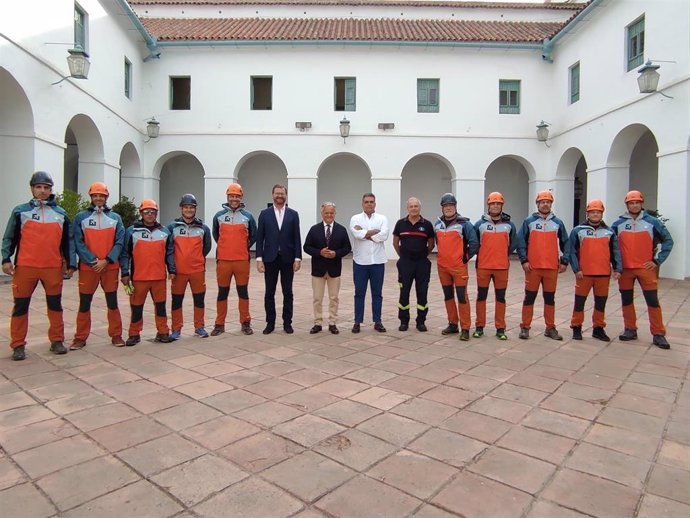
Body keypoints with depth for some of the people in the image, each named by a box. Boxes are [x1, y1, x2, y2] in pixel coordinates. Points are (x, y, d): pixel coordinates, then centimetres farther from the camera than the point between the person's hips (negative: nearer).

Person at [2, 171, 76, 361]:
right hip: (25, 267, -2)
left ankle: (57, 340, 20)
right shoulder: (20, 211, 3)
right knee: (21, 306, 4)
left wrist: (71, 263, 7)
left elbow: (67, 241, 11)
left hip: (53, 267, 2)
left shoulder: (60, 213, 9)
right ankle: (18, 345, 14)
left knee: (55, 304, 9)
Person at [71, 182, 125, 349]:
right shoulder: (81, 217, 4)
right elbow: (78, 243, -3)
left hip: (110, 267, 1)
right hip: (87, 267, 0)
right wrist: (93, 260, -14)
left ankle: (116, 335, 15)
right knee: (84, 303, 5)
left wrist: (106, 261, -11)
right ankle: (80, 337, 17)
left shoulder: (115, 217, 7)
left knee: (112, 302, 5)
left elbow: (119, 243, 0)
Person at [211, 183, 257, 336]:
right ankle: (220, 324, 16)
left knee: (243, 292, 6)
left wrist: (244, 248, 9)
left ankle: (245, 323, 16)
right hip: (223, 260, 1)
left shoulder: (247, 216, 2)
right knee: (222, 292, 7)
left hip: (242, 261, -1)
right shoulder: (219, 216, 5)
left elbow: (254, 236, 12)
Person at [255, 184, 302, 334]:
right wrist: (259, 259, -6)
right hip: (270, 258, 0)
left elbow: (297, 238, 2)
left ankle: (287, 322, 16)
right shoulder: (264, 214, 4)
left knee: (287, 293, 6)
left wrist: (298, 258, -5)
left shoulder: (293, 214, 4)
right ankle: (270, 323, 16)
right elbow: (259, 238, 1)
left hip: (287, 258, 0)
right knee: (269, 293, 6)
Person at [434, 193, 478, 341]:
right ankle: (453, 324, 24)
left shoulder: (464, 223, -8)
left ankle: (465, 328, 2)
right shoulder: (438, 224, 9)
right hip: (442, 266, 6)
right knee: (448, 296, 12)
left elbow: (474, 242, -8)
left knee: (462, 296, -4)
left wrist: (466, 257, -4)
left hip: (459, 266, -5)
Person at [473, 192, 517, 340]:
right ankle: (479, 327, 15)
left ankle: (500, 328, 15)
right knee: (481, 296, 6)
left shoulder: (509, 224, 4)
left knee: (500, 297, 6)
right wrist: (482, 256, 6)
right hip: (483, 267, 0)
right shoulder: (480, 224, 1)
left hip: (502, 267, 1)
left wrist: (504, 256, 10)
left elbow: (512, 244, 13)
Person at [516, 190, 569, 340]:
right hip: (532, 267, -2)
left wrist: (564, 261, 4)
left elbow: (565, 243, 11)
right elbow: (521, 242, -1)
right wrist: (524, 260, -9)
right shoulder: (529, 221, 1)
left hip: (552, 267, 2)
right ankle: (525, 327, 9)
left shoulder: (557, 223, 8)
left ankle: (550, 328, 19)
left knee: (550, 298, 9)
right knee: (529, 297, 2)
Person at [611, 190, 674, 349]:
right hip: (625, 269, 2)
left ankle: (658, 334, 7)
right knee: (626, 300, 8)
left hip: (646, 268, -1)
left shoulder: (652, 222, 0)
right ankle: (630, 330, 21)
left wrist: (658, 261, -2)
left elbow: (668, 241, 4)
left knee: (653, 301, -1)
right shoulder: (618, 223, 3)